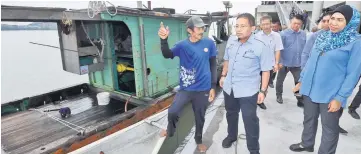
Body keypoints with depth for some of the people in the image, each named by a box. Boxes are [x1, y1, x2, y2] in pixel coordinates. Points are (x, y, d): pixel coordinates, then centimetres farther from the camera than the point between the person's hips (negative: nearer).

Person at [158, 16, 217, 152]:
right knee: (172, 112, -9)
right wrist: (163, 39, -39)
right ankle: (170, 131, 26)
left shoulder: (209, 43, -3)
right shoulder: (182, 45, -5)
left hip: (203, 89, 1)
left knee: (200, 117, 14)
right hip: (185, 88, 0)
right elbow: (167, 55, -21)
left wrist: (213, 86, 2)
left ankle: (199, 140, 42)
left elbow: (213, 65, 3)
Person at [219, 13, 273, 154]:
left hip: (248, 91, -5)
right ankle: (231, 136, 49)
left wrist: (263, 90, -14)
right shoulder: (231, 40, 0)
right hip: (229, 87, 6)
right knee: (231, 114, 23)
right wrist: (223, 75, 15)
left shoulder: (260, 46, -17)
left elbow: (266, 70, -12)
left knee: (250, 120, 5)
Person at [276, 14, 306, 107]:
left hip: (298, 63, 3)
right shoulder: (284, 33, -10)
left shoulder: (303, 34, 1)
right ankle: (279, 95, 34)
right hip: (285, 63, -2)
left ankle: (300, 99, 20)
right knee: (280, 80, 14)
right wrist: (279, 61, -15)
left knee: (299, 82, 7)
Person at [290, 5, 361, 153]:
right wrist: (301, 80, 12)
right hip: (310, 89, 5)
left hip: (331, 95, -5)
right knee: (309, 120, 21)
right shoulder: (322, 36, 5)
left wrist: (340, 98, -15)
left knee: (329, 128, 11)